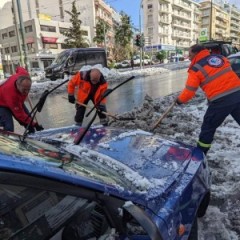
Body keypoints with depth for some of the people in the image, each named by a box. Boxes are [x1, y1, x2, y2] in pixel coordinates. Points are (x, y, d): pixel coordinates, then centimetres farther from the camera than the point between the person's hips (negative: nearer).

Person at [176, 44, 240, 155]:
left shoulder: (196, 68, -2)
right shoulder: (221, 57, 14)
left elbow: (189, 91, -1)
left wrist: (180, 100, 17)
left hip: (221, 100, -5)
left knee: (208, 127, 11)